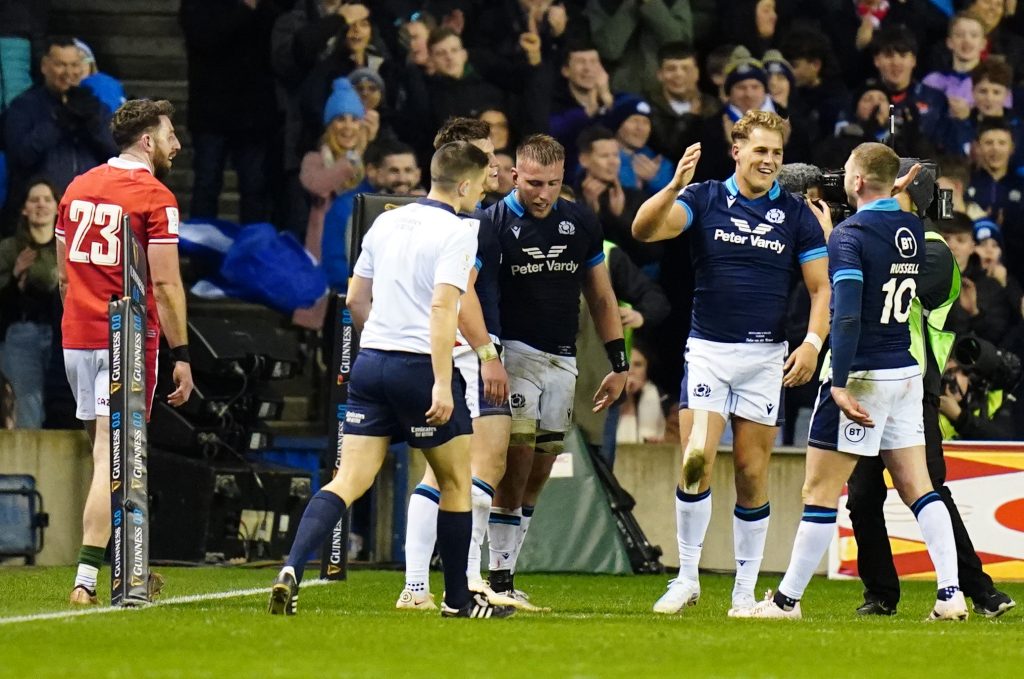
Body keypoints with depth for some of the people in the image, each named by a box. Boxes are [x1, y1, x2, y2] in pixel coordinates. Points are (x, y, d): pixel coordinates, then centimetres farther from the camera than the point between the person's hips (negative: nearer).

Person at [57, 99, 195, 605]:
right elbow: (166, 285, -14)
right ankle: (86, 579, -13)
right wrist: (181, 354, -10)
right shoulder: (155, 198, -10)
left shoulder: (77, 188, 11)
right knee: (110, 462, -7)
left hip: (77, 338, 7)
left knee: (107, 456, 17)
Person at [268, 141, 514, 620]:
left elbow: (356, 299, 18)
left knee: (349, 481, 0)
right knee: (455, 482, 12)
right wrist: (442, 383, -22)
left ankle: (292, 568, -21)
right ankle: (457, 599, 19)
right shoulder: (456, 234, -9)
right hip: (421, 365, -6)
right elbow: (442, 308, -19)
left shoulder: (386, 223, 12)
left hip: (370, 363, 6)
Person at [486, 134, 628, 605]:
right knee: (515, 464, -14)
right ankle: (499, 578, -12)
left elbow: (601, 298, 16)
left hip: (562, 361, 5)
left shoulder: (581, 223, 7)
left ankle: (506, 570, 11)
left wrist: (618, 363, 12)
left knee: (537, 477, 5)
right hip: (513, 354, -5)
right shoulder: (492, 224, -6)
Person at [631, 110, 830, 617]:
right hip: (707, 350, -1)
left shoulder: (795, 214, 3)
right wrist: (674, 186, -30)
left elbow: (821, 287, 4)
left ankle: (745, 591, 10)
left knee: (752, 475, 2)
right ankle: (686, 579, 0)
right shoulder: (704, 200, 1)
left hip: (766, 356, 1)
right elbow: (644, 230, -13)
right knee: (695, 461, -12)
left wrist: (813, 342, -12)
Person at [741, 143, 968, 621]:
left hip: (864, 375, -7)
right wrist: (828, 229, 27)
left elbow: (847, 315, -23)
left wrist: (840, 383, -26)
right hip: (908, 373, 7)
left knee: (820, 491, -1)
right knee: (916, 486, 8)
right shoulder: (914, 231, 6)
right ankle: (951, 593, -1)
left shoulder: (850, 235, -14)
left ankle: (787, 599, 3)